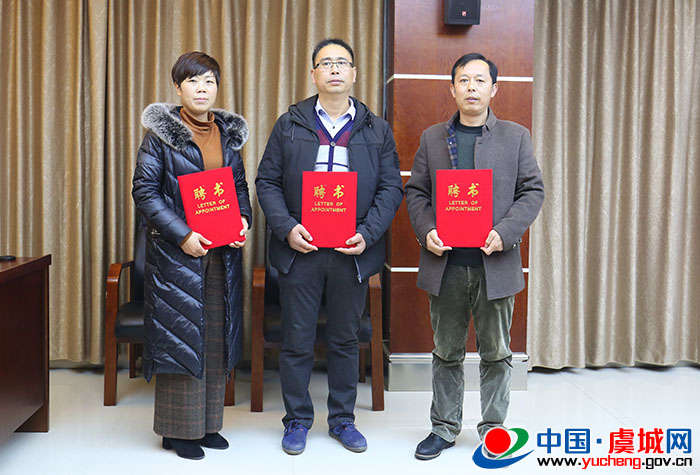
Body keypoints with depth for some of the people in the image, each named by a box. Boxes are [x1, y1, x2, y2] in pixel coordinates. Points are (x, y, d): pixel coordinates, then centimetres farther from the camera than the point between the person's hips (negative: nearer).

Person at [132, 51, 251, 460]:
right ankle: (179, 428, 14)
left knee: (216, 336, 9)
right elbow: (145, 191, -8)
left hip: (223, 253, 5)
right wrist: (182, 235, -17)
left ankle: (208, 423, 22)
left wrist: (244, 220, -3)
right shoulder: (161, 134, -3)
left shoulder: (229, 133, 12)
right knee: (180, 334, 0)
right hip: (177, 253, -5)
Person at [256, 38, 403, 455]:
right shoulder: (289, 124, 6)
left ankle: (343, 420, 28)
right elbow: (267, 181, 3)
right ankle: (297, 421, 24)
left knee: (346, 341, 12)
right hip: (299, 249, 0)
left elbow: (391, 189, 3)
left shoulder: (377, 130, 7)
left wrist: (367, 234, -11)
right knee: (297, 342, 7)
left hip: (353, 252, 1)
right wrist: (287, 228, -12)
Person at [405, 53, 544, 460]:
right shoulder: (432, 138, 9)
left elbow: (532, 191, 1)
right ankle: (445, 428, 25)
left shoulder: (516, 136, 5)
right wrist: (426, 231, -9)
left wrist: (505, 233, -13)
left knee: (496, 352, 9)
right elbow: (416, 191, 8)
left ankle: (493, 428, 25)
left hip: (495, 264, -1)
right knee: (447, 352, 11)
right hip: (445, 264, 1)